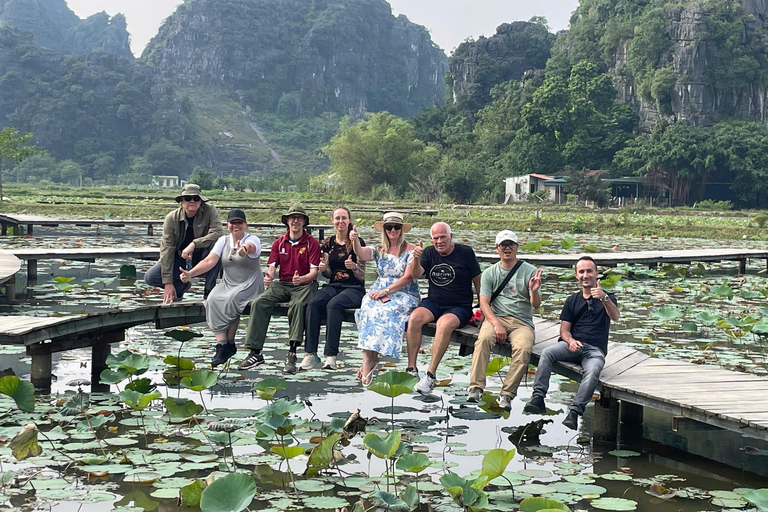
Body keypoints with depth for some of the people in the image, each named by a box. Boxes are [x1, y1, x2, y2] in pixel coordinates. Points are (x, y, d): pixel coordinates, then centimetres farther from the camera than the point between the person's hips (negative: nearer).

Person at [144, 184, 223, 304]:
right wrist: (168, 283, -20)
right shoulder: (172, 218, -11)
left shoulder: (210, 211, -13)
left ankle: (209, 290, -19)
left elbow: (218, 233, -26)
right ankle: (181, 285, 9)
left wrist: (193, 244, -38)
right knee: (150, 277, -20)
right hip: (179, 259, 1)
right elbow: (166, 248, -14)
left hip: (202, 260, -1)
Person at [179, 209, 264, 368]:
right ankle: (221, 343, -27)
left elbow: (251, 247, -33)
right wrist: (190, 274, -20)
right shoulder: (223, 241, 9)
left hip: (249, 285, -4)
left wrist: (245, 248, -59)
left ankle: (229, 344, -18)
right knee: (212, 300, -25)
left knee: (230, 301, -31)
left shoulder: (253, 239, -5)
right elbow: (209, 261, -4)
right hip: (227, 283, 4)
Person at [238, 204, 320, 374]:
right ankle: (254, 352, -25)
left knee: (297, 305, -38)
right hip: (283, 284, 4)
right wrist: (268, 277, -20)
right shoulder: (279, 243, 12)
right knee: (258, 303, -23)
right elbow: (272, 267, 5)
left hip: (305, 284, -4)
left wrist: (302, 279, -30)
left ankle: (292, 354, -38)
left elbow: (314, 271, -7)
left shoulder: (312, 243, 0)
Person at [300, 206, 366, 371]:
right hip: (333, 286, 4)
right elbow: (329, 274, 15)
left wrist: (354, 267, -24)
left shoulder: (357, 243, -1)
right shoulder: (328, 243, 12)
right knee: (313, 303, -28)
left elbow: (362, 276, -3)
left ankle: (331, 355, -35)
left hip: (354, 288, -4)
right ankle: (310, 354, -30)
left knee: (333, 305, -36)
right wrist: (323, 269, -8)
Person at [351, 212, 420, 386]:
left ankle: (368, 360, -26)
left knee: (384, 312, -33)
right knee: (368, 309, -30)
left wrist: (386, 290, -18)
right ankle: (369, 359, -32)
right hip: (379, 291, 3)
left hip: (403, 294, -3)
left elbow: (407, 277, -9)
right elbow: (362, 254, -8)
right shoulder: (379, 250, 14)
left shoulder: (410, 250, 1)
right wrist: (355, 241, -29)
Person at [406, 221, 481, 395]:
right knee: (414, 318, -28)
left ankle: (431, 375, -32)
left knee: (444, 324, -35)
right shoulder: (429, 253, 8)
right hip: (433, 303, 3)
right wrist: (416, 259, -28)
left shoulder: (465, 252, 1)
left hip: (460, 307, -3)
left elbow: (477, 282, 5)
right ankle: (411, 369, -22)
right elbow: (416, 275, -8)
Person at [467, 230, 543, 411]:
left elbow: (536, 305, 0)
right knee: (484, 338, -34)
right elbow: (484, 303, 1)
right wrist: (496, 324, -17)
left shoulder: (530, 271, 7)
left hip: (522, 322, 0)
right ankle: (476, 388, -34)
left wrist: (534, 291, -24)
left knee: (523, 349, -33)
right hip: (496, 317, 0)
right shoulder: (489, 273, 11)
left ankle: (507, 394, -27)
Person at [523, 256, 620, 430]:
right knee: (547, 352, -28)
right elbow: (564, 330, 13)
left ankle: (574, 412, -39)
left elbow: (615, 316, -12)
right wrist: (570, 341, -12)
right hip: (572, 345, 3)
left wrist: (604, 297, -32)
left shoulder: (607, 298, 11)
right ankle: (538, 398, -34)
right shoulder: (572, 301, 20)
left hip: (595, 349, -2)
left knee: (593, 371, -35)